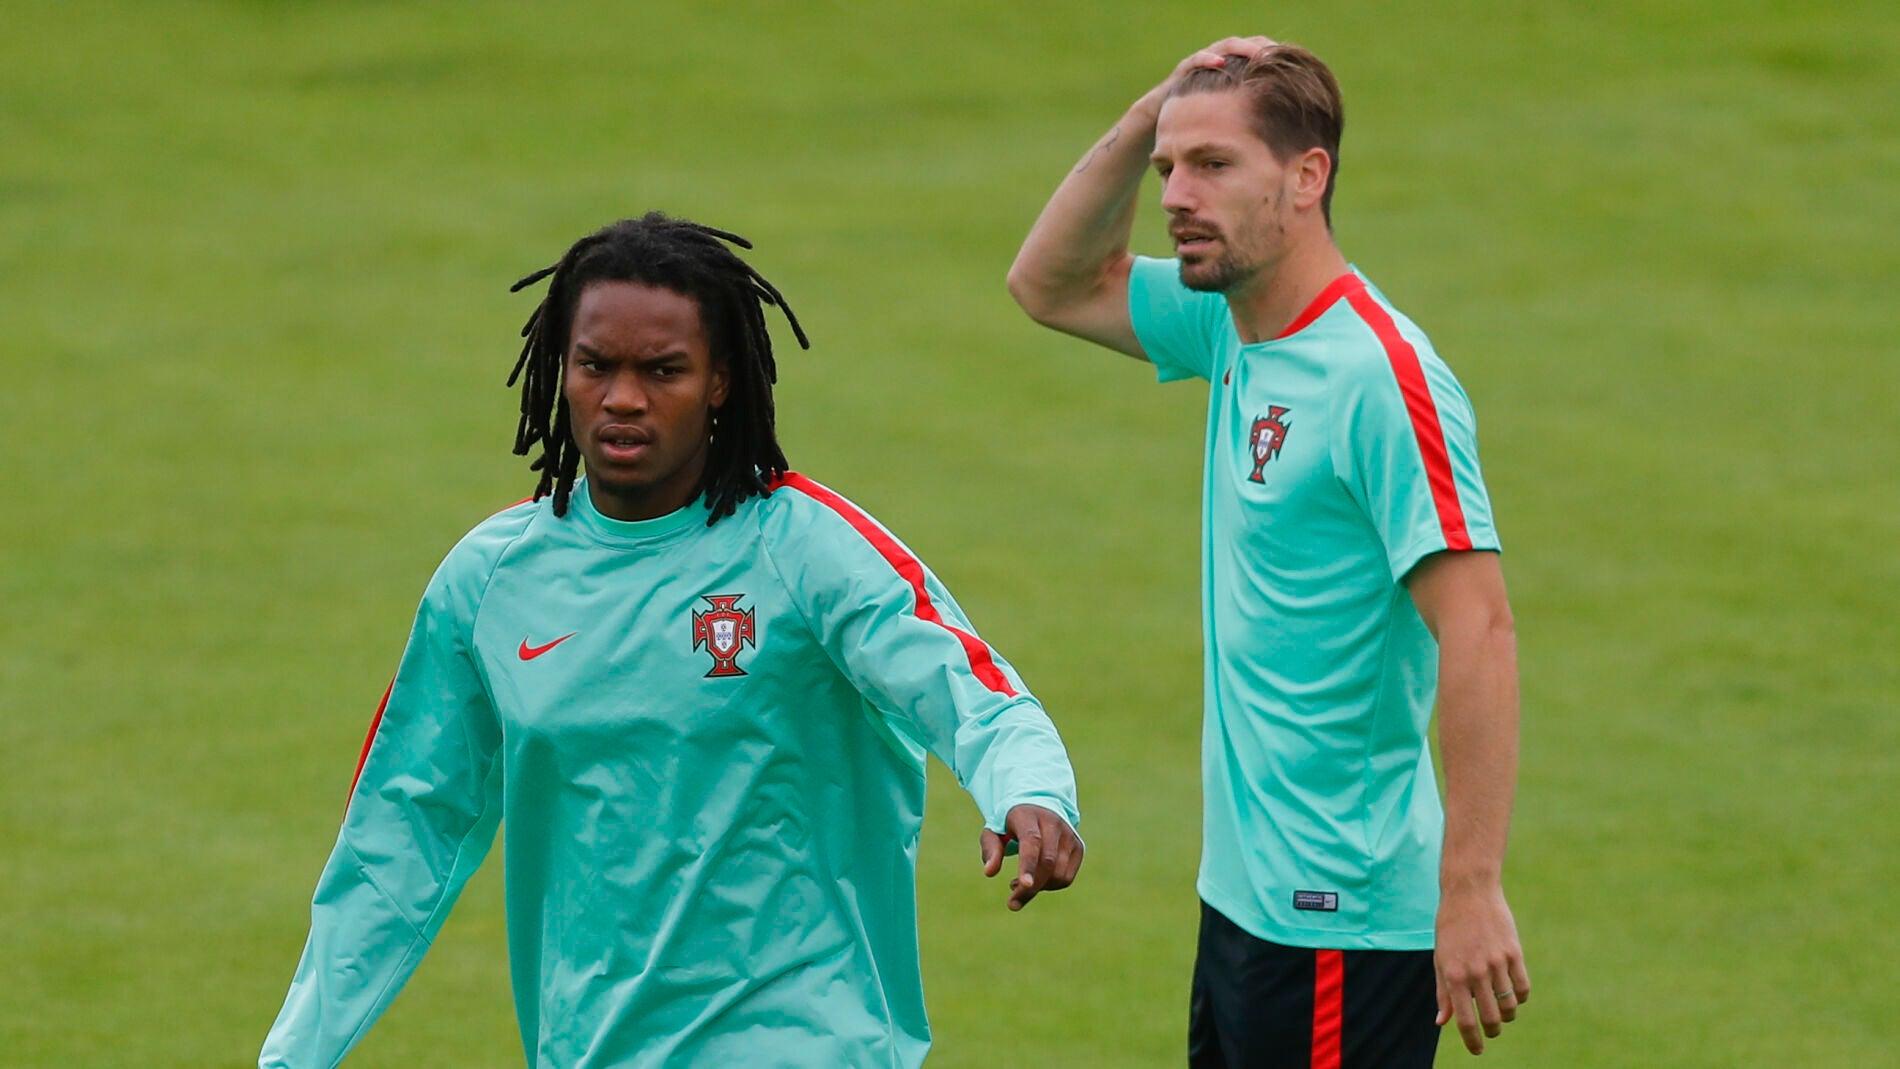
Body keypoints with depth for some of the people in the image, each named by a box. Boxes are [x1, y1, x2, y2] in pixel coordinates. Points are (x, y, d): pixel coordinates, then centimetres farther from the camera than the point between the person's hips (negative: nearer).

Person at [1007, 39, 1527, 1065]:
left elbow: (1477, 632, -23)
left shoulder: (1381, 375, -18)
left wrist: (1472, 892, -27)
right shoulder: (1233, 329, 8)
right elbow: (1053, 284, 23)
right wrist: (1148, 117, 5)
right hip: (1243, 896, 9)